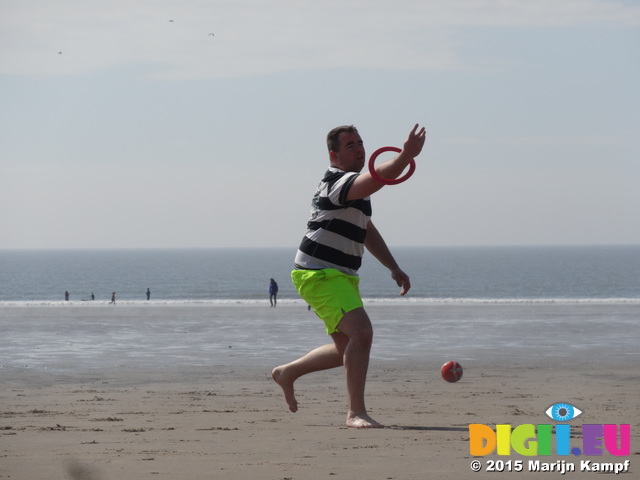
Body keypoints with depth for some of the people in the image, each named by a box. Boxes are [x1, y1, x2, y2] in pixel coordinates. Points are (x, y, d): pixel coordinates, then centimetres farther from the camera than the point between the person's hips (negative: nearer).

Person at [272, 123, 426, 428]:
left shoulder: (353, 186, 17)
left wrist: (394, 268, 23)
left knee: (347, 350, 17)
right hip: (320, 274, -11)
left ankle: (288, 372, 34)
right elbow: (378, 177, -39)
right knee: (361, 331, -25)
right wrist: (407, 155, -52)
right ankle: (356, 412, -23)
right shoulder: (339, 182, -16)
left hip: (341, 277, 11)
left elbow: (368, 232, 28)